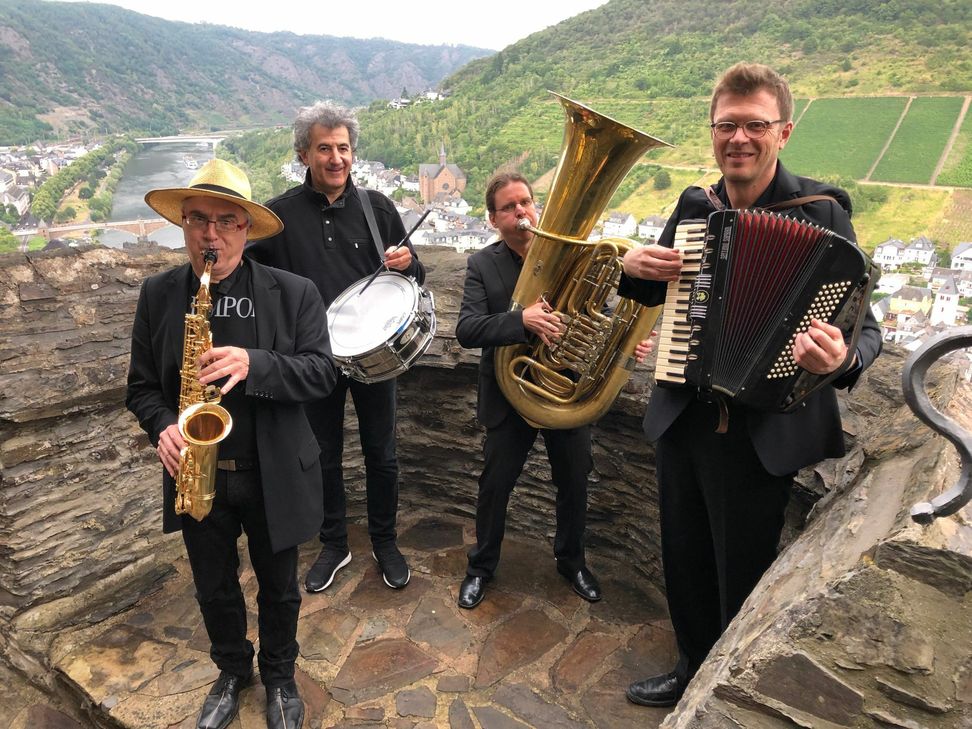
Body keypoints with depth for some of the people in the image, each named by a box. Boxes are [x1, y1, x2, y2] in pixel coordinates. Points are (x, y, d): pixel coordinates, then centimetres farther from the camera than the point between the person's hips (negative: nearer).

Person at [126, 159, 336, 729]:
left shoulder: (294, 293, -10)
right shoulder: (158, 294, -2)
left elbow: (322, 373, -15)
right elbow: (142, 384, 3)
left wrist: (254, 364, -31)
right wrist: (163, 426, -17)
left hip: (273, 476, -2)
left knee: (279, 588, 18)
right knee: (214, 590, 22)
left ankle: (280, 676, 45)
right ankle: (232, 672, 50)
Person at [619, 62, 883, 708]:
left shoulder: (821, 212, -11)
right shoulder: (694, 207, 4)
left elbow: (864, 324, -13)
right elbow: (659, 293, 18)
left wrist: (843, 357, -35)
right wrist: (634, 267, -4)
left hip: (763, 431, -5)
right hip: (682, 418, 5)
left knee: (741, 580, 12)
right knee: (685, 563, 20)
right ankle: (694, 672, 46)